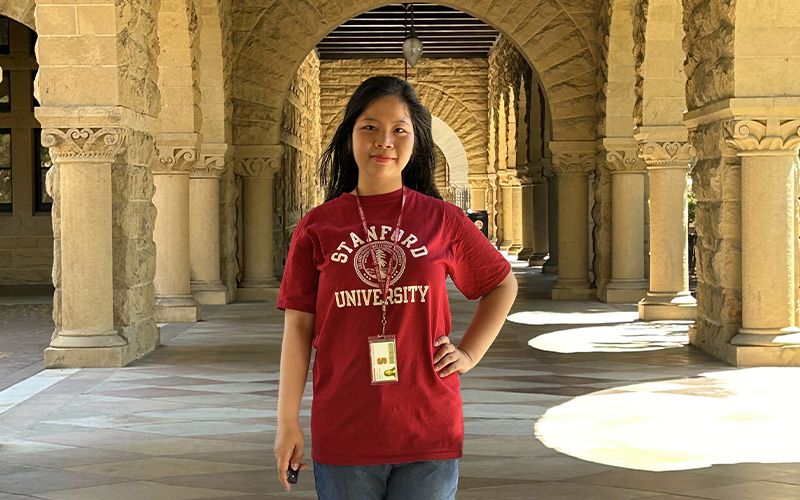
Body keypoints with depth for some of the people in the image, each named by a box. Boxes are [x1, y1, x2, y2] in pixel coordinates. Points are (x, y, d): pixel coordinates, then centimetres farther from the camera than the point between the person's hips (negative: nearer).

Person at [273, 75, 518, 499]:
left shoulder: (442, 221, 2)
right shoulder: (317, 226, 1)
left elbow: (502, 285, 16)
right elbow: (298, 325, 2)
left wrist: (469, 353, 5)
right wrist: (287, 421, -1)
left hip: (428, 430, 1)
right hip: (342, 436, 0)